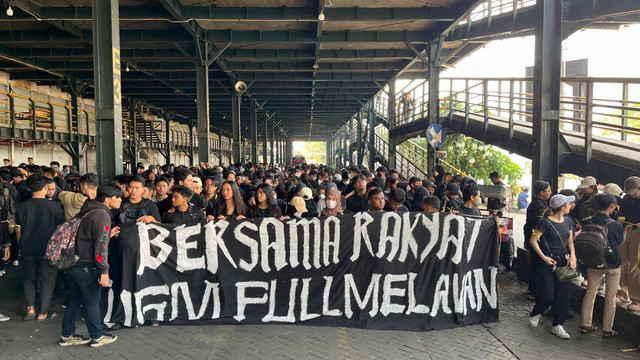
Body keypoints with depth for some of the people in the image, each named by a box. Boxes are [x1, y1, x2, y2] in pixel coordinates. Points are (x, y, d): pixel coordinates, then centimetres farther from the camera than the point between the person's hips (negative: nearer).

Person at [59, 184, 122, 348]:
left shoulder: (87, 211, 13)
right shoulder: (101, 215, -17)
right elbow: (100, 245, -21)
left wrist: (108, 234, 13)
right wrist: (104, 271, -19)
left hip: (72, 262, 9)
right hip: (86, 266, -9)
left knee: (74, 299, 18)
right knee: (92, 301, 5)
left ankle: (67, 336, 28)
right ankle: (97, 337, 18)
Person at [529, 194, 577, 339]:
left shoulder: (567, 222, 9)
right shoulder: (546, 222, -12)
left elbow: (570, 241, 12)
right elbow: (533, 240, -9)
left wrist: (572, 255, -5)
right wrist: (543, 257, -14)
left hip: (564, 262, 6)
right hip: (549, 263, -6)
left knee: (563, 294, 5)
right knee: (548, 295, -5)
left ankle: (557, 326, 17)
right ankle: (535, 314, 24)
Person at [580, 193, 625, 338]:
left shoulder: (587, 222, -9)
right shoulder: (615, 225, -18)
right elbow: (620, 242, 0)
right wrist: (624, 228, 13)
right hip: (612, 266, -3)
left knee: (590, 293, 16)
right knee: (610, 298, 11)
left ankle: (586, 325, 23)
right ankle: (607, 330, 21)